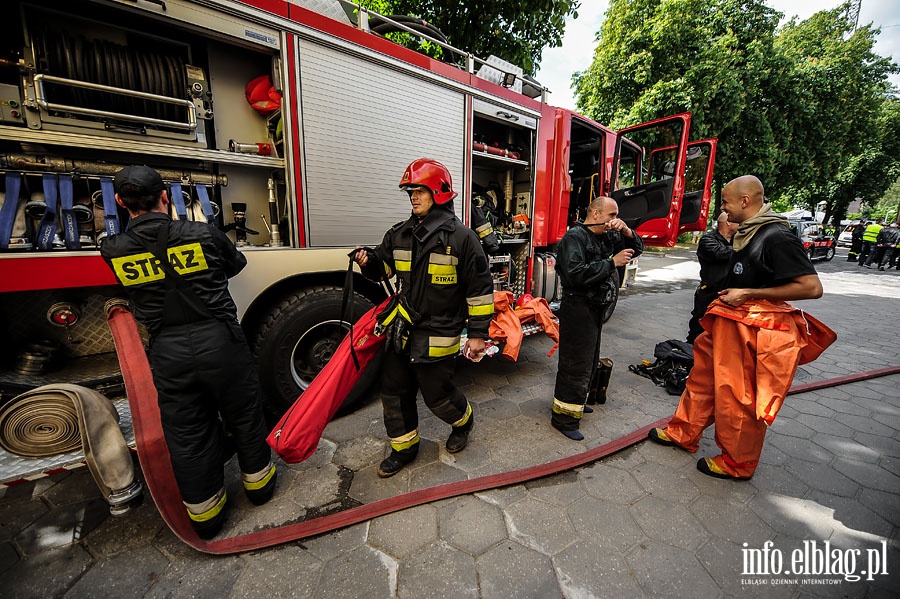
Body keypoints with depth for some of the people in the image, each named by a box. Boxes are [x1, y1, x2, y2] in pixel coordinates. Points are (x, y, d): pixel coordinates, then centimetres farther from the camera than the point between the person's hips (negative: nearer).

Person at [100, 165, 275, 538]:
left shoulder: (114, 251, -2)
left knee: (186, 434, 15)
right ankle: (258, 483, 37)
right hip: (218, 341, -1)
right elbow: (236, 264, 11)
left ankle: (204, 514, 32)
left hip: (168, 353, 2)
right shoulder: (202, 233, -7)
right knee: (244, 416, 17)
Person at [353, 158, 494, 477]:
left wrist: (478, 333, -10)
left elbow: (481, 288, -10)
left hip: (438, 335, -6)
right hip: (402, 330, 6)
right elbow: (384, 267, 19)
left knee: (437, 394, 8)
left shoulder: (461, 236, -12)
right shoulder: (399, 234, 5)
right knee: (394, 391, 14)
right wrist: (369, 262, -5)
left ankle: (463, 422, 43)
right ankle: (404, 447, 36)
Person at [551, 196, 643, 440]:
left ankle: (577, 401, 38)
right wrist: (612, 263, -22)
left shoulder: (607, 237, 11)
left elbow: (636, 249, 16)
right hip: (577, 308, -10)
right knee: (576, 365, -4)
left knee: (589, 360, 20)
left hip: (595, 308, 10)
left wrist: (626, 231, -3)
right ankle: (564, 418, 8)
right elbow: (575, 274, -29)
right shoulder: (574, 237, -16)